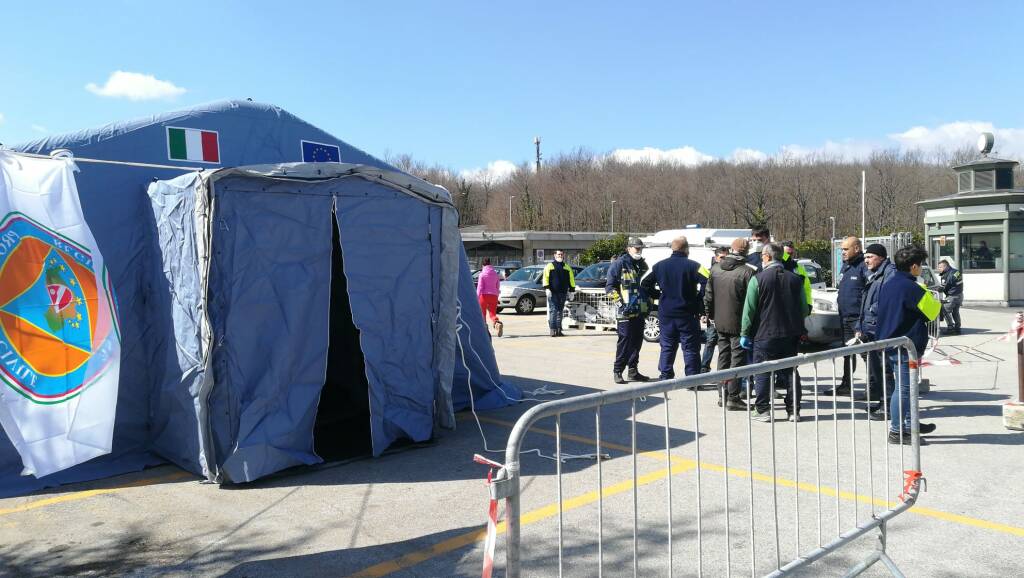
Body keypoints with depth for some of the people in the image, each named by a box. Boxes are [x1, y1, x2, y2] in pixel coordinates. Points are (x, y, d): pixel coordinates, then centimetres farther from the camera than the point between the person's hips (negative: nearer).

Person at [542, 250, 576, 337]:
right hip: (553, 292, -4)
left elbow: (571, 279, 17)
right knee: (553, 311, -10)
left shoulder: (567, 267, 18)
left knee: (560, 311, 7)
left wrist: (572, 290, 10)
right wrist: (547, 288, -14)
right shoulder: (550, 266, 6)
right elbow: (545, 278, -3)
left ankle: (559, 330, 11)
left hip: (563, 293, 4)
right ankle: (553, 330, -11)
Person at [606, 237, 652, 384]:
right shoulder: (619, 264, -5)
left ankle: (633, 371, 19)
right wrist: (619, 302, -16)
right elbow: (609, 286, -9)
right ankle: (617, 371, 0)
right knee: (624, 341, -8)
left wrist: (648, 302, 18)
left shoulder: (642, 265, 17)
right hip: (626, 311, -7)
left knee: (637, 341, 10)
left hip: (640, 311, 7)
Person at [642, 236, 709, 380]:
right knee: (690, 347, 4)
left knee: (667, 347, 13)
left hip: (666, 313, 4)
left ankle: (665, 376, 15)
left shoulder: (660, 266, 5)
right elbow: (707, 281, -21)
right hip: (687, 314, -4)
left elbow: (646, 285, 9)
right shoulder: (692, 266, -10)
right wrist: (699, 299, -9)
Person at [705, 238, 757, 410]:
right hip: (739, 323, -6)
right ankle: (733, 397, 2)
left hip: (720, 322, 6)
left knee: (723, 356, 15)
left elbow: (708, 295, 9)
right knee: (738, 358, 1)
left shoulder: (715, 268, 3)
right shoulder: (748, 271, -15)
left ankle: (722, 394, 22)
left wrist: (710, 315, 18)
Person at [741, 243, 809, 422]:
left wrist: (744, 333, -3)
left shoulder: (758, 279, -9)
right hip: (791, 334, 4)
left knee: (762, 374, 5)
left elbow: (749, 309, -9)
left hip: (765, 334, -4)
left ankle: (763, 410, 5)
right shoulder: (795, 279, 4)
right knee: (790, 373, 12)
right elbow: (804, 309, 8)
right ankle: (793, 411, 15)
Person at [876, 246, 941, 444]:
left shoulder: (888, 285, 9)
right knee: (904, 388, -3)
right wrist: (937, 303, 12)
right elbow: (931, 312, -9)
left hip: (889, 343, 9)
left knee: (905, 385, 20)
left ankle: (910, 424, 30)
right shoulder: (912, 288, -18)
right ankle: (897, 432, 2)